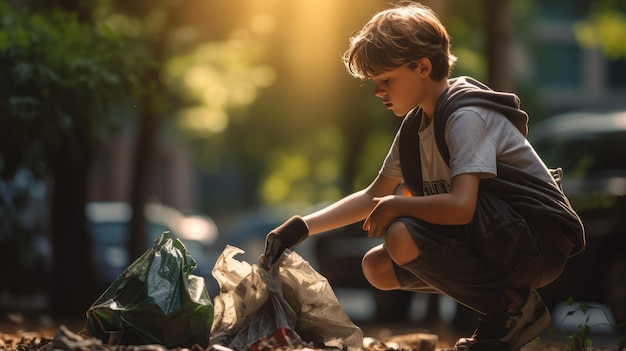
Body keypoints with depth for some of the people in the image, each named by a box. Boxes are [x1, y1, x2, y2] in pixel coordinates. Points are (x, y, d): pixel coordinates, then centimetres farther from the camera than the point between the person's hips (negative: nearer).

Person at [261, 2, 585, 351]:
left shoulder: (466, 116, -20)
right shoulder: (415, 124, 8)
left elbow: (460, 206, -34)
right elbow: (373, 197, 16)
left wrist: (394, 205, -17)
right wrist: (301, 227, 8)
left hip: (541, 241, -9)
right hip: (500, 241, 9)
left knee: (403, 237, -26)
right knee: (378, 267, 4)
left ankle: (514, 307, -9)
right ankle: (502, 309, 7)